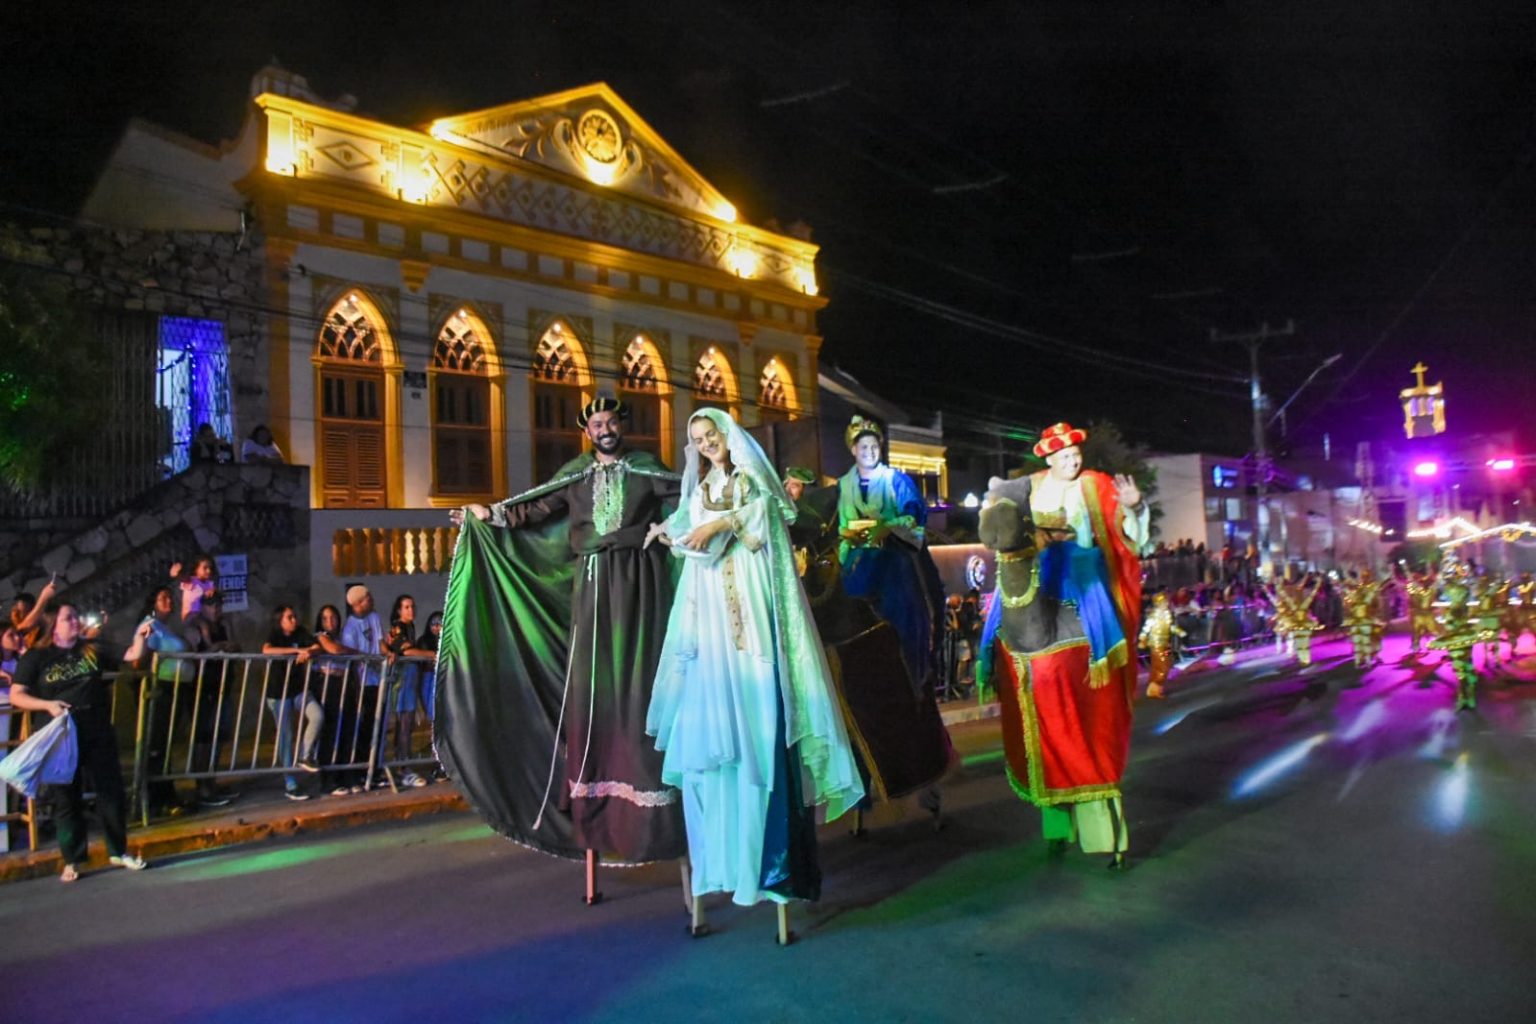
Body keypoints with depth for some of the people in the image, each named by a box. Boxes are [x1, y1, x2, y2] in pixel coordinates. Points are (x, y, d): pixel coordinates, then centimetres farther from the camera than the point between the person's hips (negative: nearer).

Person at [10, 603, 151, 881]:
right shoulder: (35, 658, 0)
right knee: (66, 798, 6)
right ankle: (72, 861, 17)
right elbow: (16, 696, -2)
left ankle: (118, 852, 17)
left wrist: (139, 638, -13)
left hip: (98, 733, 2)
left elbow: (129, 657, 5)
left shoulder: (92, 650, 8)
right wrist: (47, 705, -17)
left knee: (111, 791, 5)